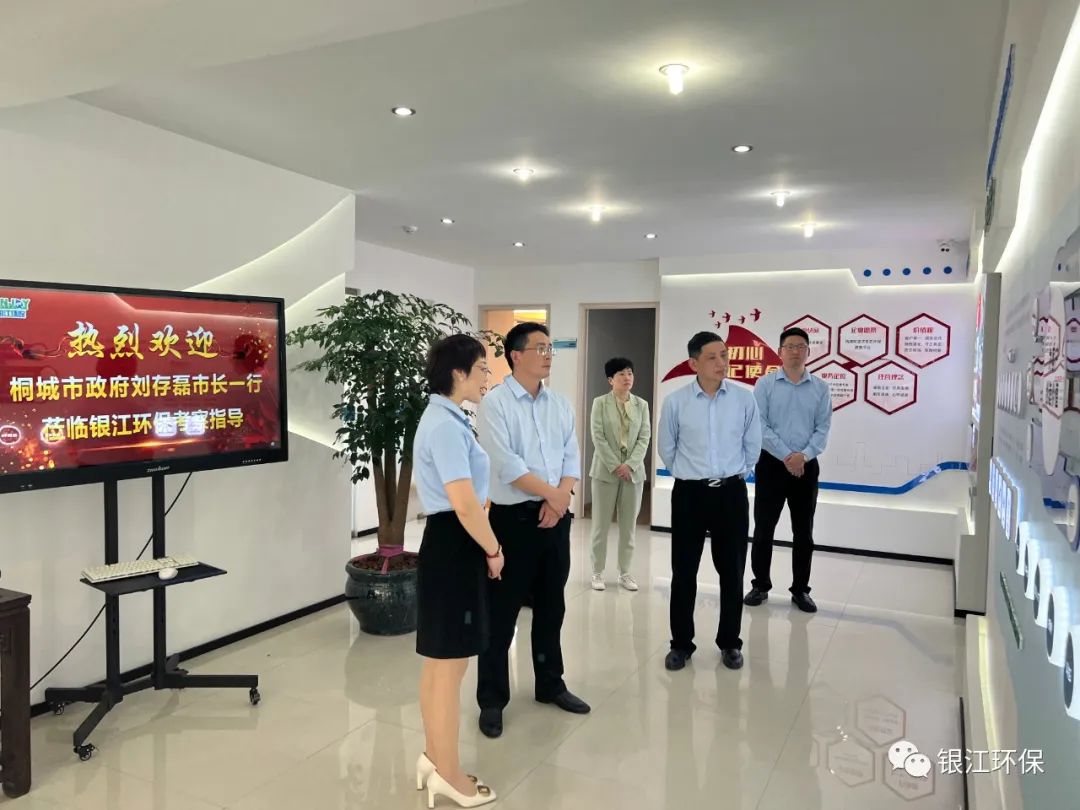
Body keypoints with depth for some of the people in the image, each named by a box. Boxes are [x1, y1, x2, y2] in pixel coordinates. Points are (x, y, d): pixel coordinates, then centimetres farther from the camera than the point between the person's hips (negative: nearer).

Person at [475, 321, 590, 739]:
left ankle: (550, 684, 34)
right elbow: (506, 464, -17)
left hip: (555, 517, 6)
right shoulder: (495, 403, -9)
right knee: (501, 612, 4)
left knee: (551, 606, 17)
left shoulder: (560, 404, 9)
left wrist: (559, 499, -11)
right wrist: (550, 493, -13)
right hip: (513, 518, -5)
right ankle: (492, 700, 18)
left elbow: (572, 457, 5)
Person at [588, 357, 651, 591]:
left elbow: (645, 438, 1)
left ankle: (625, 572, 18)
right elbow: (598, 437, -7)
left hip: (633, 471, 3)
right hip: (606, 470, -3)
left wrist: (630, 465, -12)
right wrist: (615, 466, -14)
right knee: (601, 524, 3)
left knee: (629, 525, 7)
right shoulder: (600, 403, 0)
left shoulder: (642, 405, 8)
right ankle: (598, 572, 13)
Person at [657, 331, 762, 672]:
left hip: (731, 493, 1)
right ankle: (681, 644, 22)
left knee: (731, 571, 11)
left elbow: (753, 445, 8)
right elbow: (666, 448, 7)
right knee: (683, 572, 7)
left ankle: (730, 643, 28)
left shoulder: (744, 398, -5)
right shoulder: (675, 402, -7)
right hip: (689, 494, -1)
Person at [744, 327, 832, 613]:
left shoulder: (821, 388, 4)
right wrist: (786, 456, -15)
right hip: (771, 464, -1)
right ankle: (760, 585, 20)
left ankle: (800, 590, 21)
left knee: (803, 532, 9)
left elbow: (823, 428, -1)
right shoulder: (765, 384, -2)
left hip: (807, 467, 2)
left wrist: (803, 455, -16)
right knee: (763, 529, 5)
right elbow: (760, 426, -9)